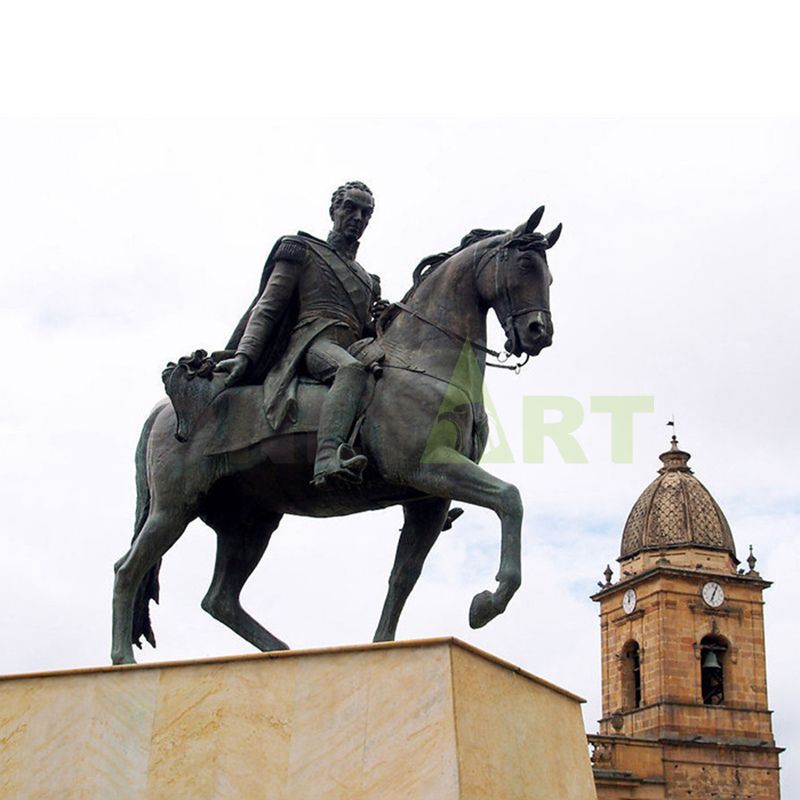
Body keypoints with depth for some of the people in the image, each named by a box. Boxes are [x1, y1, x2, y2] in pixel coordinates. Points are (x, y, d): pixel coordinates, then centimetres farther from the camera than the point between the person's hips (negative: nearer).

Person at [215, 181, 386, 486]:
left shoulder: (366, 279, 34)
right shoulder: (302, 251, 17)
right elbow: (266, 309, 7)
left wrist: (377, 321, 9)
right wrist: (244, 355, -9)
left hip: (351, 350, 8)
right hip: (312, 341, -8)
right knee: (351, 370, -42)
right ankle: (328, 459, -63)